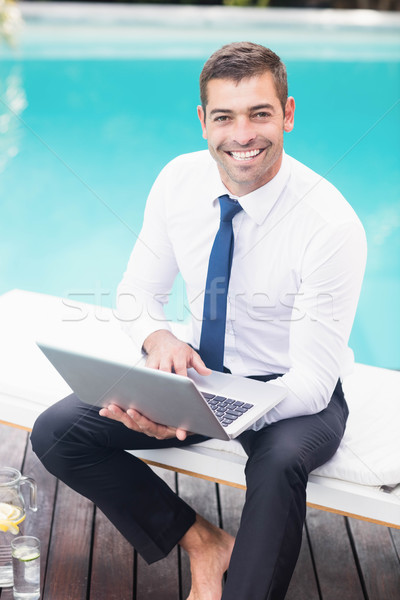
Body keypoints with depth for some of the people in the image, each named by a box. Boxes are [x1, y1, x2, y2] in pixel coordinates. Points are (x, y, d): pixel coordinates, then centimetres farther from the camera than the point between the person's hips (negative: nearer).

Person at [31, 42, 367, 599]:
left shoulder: (332, 224, -24)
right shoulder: (178, 181, -8)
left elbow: (312, 382, -24)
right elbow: (138, 291, 5)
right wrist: (159, 338, -20)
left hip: (294, 392, -5)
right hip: (200, 368, 5)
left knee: (280, 460, -39)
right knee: (55, 432, -11)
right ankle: (202, 541, -1)